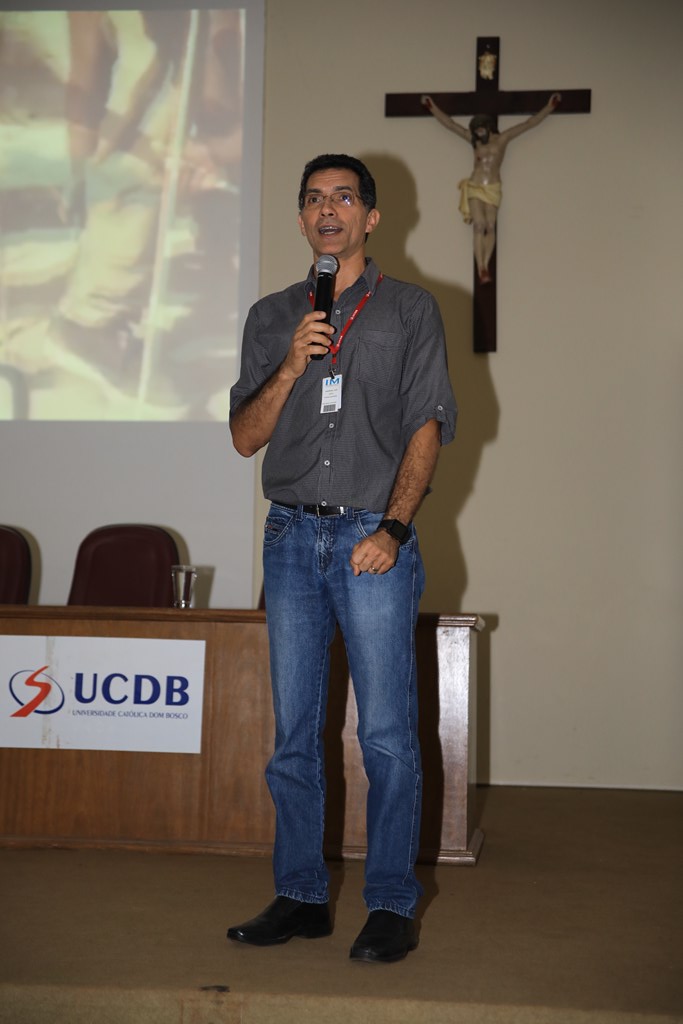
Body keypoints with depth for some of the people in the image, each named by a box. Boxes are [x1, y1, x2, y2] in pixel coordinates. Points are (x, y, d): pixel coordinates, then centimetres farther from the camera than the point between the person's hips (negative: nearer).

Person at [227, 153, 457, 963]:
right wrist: (291, 367, -8)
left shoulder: (410, 310, 7)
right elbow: (245, 436, 9)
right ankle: (300, 896, 16)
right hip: (291, 536, 3)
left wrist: (392, 528, -12)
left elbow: (427, 427, -1)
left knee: (387, 734, -4)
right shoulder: (271, 318, 15)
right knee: (293, 733, 6)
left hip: (372, 536, -3)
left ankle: (391, 904, 6)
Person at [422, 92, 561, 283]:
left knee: (490, 227, -10)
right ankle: (480, 268, -20)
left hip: (493, 189, 0)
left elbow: (530, 123, 9)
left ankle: (485, 266, -12)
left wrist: (549, 107, 8)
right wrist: (432, 107, 19)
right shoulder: (474, 140, 9)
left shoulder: (502, 138, 7)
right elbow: (449, 124, 16)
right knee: (479, 225, -14)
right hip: (475, 187, 0)